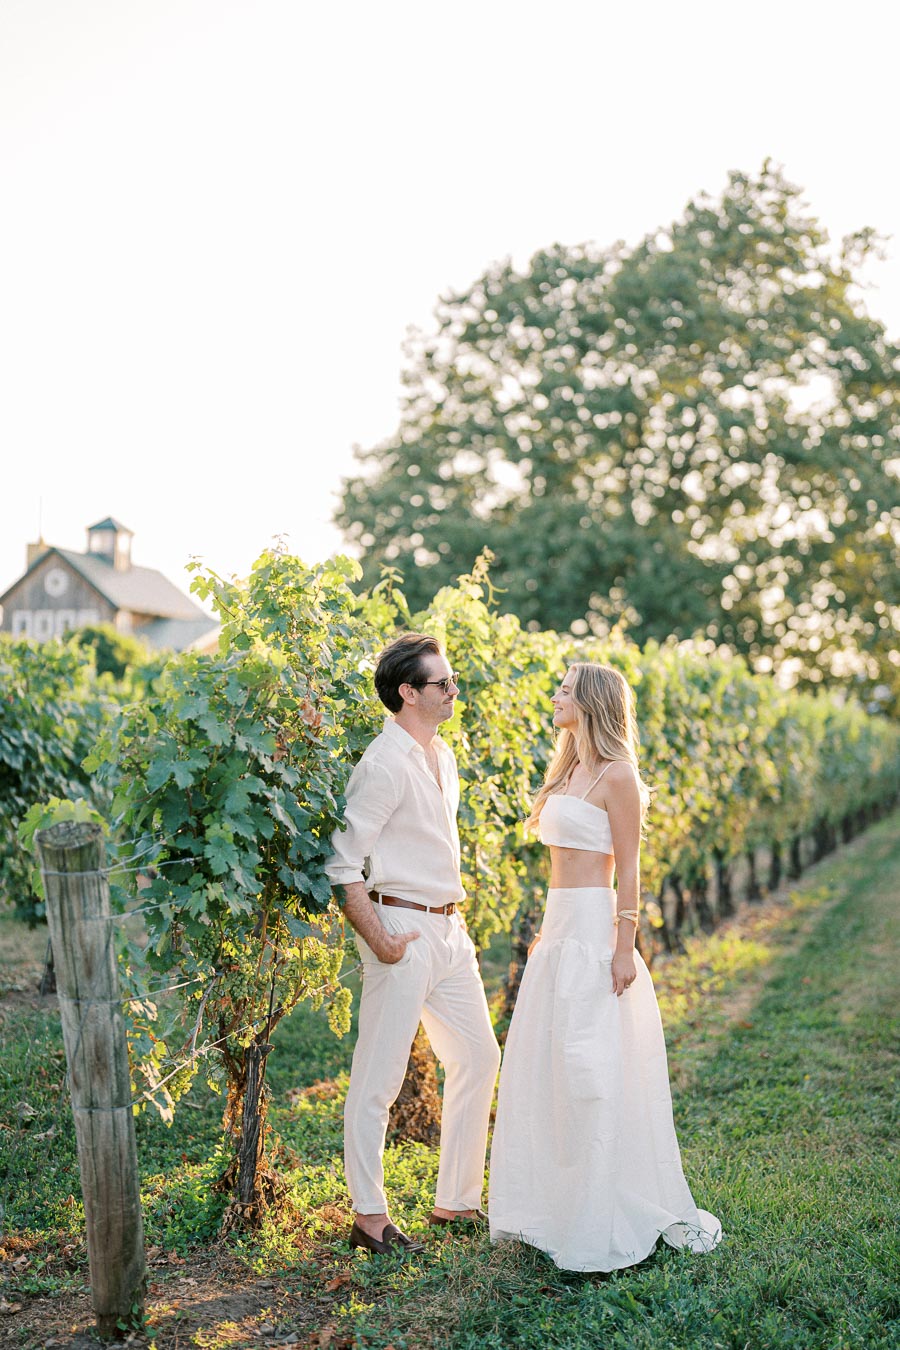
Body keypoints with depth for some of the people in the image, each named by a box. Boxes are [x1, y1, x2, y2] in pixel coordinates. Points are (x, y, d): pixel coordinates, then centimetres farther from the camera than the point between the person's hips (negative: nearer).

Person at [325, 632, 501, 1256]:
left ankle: (457, 1200, 29)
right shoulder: (385, 765, -17)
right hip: (404, 929, -10)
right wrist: (380, 942, -19)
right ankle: (370, 1217, 15)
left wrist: (455, 919, 18)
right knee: (379, 1079, 1)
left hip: (449, 929, 10)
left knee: (479, 1058, 15)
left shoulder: (443, 755, 12)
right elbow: (342, 865, -19)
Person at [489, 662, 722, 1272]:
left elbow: (628, 871, -13)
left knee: (592, 1070, -5)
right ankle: (547, 1203, 24)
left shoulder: (616, 776, -10)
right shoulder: (567, 772, 15)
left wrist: (624, 948, -17)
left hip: (594, 928, -9)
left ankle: (608, 1218, 6)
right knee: (541, 1066, 12)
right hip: (560, 927, 9)